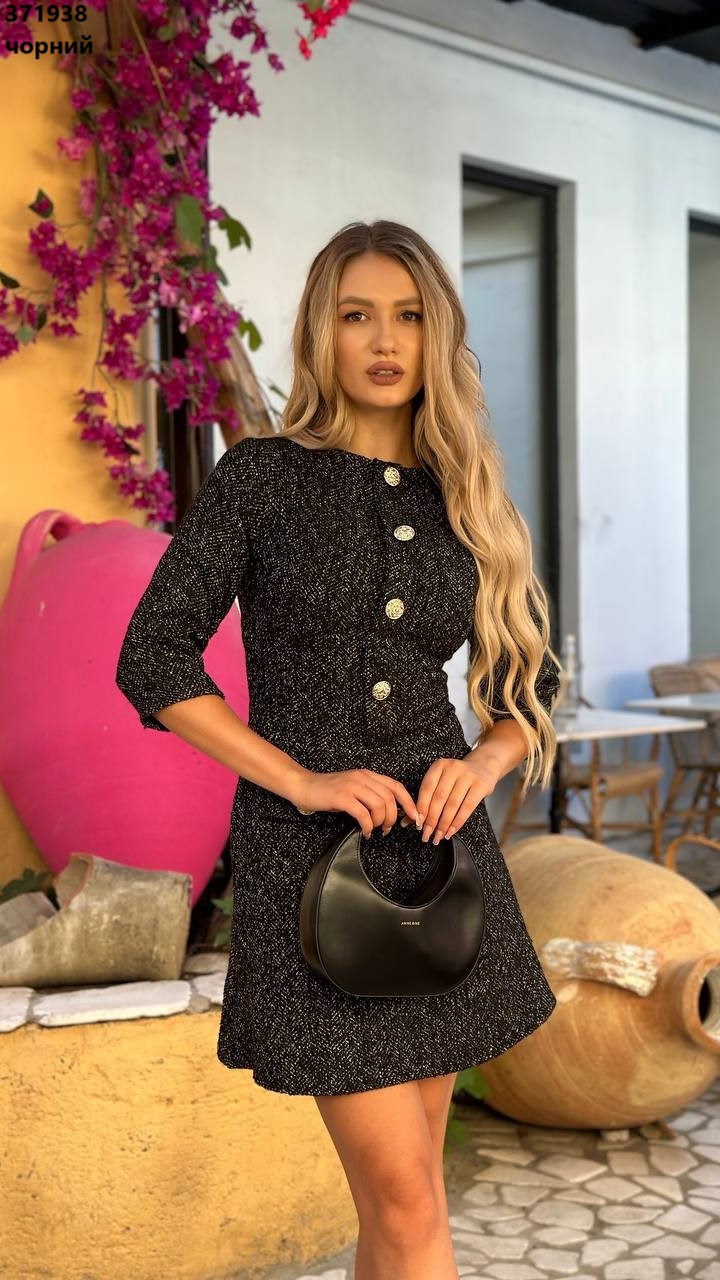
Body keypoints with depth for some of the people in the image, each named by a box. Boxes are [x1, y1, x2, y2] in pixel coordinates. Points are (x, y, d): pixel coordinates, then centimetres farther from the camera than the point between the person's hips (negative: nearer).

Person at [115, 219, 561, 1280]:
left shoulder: (464, 501, 9)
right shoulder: (261, 476, -3)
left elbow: (530, 689, 14)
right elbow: (153, 661, -6)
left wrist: (481, 763, -7)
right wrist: (301, 779, -14)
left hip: (437, 845, 4)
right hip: (307, 853, -4)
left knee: (398, 1183, 12)